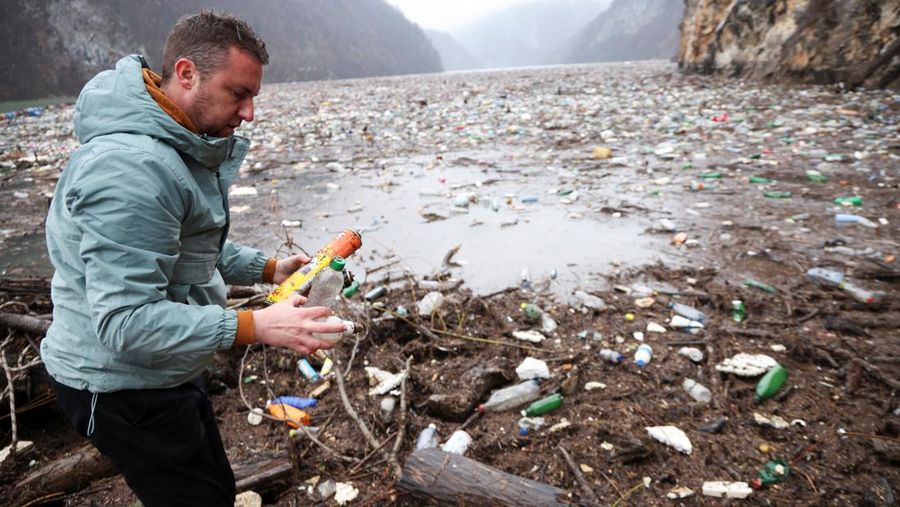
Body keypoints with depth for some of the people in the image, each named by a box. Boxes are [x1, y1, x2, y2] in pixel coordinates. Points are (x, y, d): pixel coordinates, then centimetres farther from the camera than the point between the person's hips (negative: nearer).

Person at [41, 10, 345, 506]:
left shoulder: (184, 145, 4)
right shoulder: (131, 167, -30)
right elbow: (125, 322, -31)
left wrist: (267, 268, 4)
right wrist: (256, 327, -35)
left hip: (165, 373, 10)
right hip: (121, 386, -9)